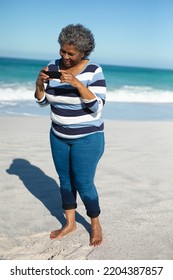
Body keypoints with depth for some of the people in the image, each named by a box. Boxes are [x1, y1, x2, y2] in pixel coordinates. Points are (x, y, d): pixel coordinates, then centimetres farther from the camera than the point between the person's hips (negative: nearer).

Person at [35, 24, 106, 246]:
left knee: (84, 184, 0)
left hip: (87, 138, -5)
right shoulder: (53, 67, -3)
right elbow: (42, 101, 2)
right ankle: (69, 223, 32)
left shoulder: (94, 71, -17)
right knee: (65, 180, 14)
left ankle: (95, 223, 25)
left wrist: (77, 83, -34)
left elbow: (97, 107, -23)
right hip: (59, 136, 5)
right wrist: (39, 82, -18)